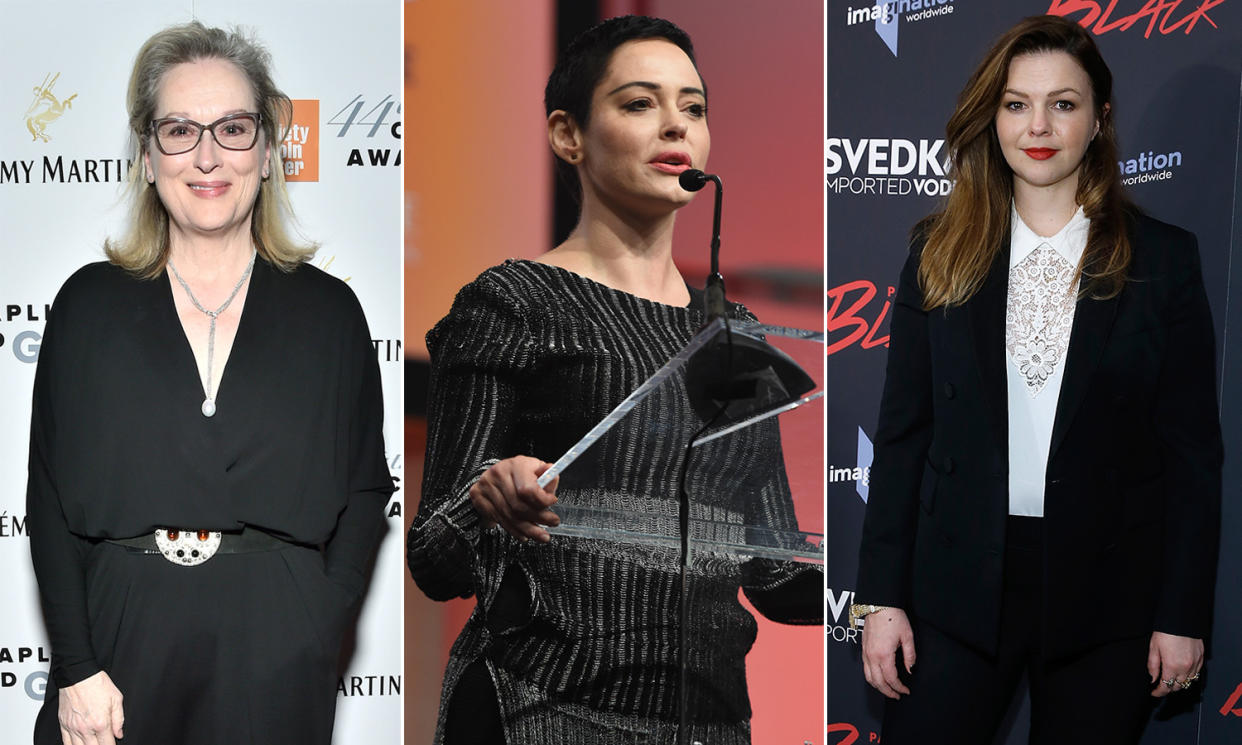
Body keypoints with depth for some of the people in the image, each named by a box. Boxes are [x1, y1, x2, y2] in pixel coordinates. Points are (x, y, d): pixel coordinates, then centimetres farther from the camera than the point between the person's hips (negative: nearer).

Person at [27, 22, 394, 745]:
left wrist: (318, 631, -8)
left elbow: (365, 489, 6)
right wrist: (77, 666, -6)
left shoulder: (328, 311, 4)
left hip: (276, 655, 0)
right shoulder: (90, 304, 4)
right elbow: (50, 496, 2)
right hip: (123, 640, 0)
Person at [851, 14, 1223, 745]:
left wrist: (1185, 614, -3)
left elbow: (1193, 447, 0)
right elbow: (903, 433, 4)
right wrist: (882, 597, -1)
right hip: (958, 583, 1)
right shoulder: (942, 254, 4)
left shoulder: (1164, 258, 0)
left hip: (1108, 587, -1)